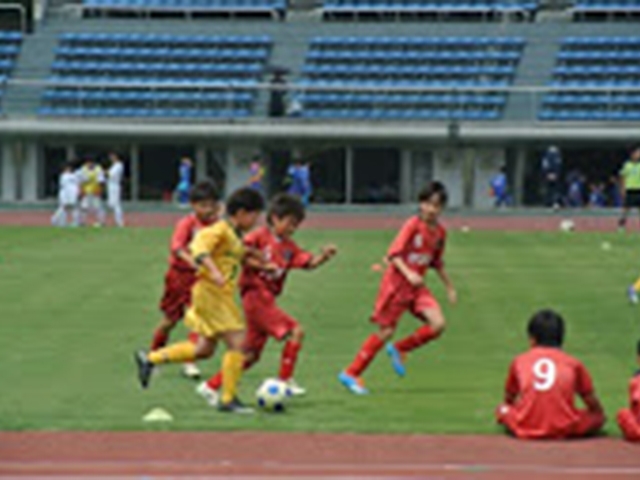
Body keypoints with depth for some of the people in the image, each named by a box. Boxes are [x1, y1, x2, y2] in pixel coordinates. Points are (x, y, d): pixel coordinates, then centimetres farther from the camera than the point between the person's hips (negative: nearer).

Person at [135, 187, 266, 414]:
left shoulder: (235, 234, 15)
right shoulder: (220, 230, -14)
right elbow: (200, 247, -29)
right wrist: (214, 271, -40)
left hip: (222, 297, 10)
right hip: (210, 293, -10)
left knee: (204, 349, 15)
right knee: (236, 343, -12)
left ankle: (150, 359, 24)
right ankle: (229, 399, -5)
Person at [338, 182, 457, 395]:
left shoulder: (440, 232, 5)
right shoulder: (413, 225, -15)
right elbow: (393, 254, -19)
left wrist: (449, 287, 22)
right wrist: (408, 273, -33)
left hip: (417, 286, 6)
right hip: (396, 283, -6)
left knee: (438, 324, -13)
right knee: (386, 331, -3)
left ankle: (399, 350, 10)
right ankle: (351, 374, 9)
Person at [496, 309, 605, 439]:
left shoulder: (519, 361, 14)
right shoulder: (573, 364, 11)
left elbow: (509, 399, 28)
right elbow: (593, 404, 17)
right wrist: (599, 415, 38)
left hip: (525, 429, 2)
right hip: (565, 431, -2)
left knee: (502, 410, 30)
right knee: (598, 416, 21)